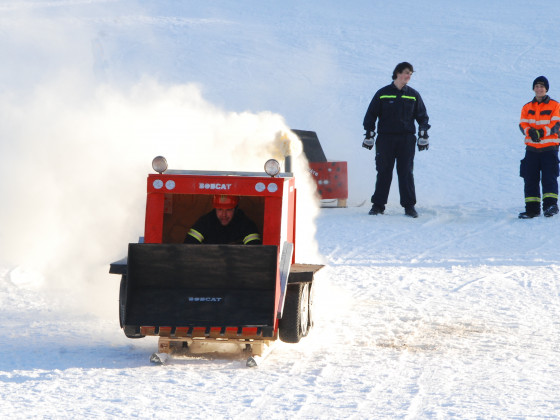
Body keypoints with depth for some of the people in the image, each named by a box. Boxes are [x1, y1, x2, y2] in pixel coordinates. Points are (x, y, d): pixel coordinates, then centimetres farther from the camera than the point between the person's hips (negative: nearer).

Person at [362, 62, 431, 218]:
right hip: (385, 138, -1)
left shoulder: (413, 95, 9)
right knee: (384, 172, 0)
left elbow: (422, 116, 15)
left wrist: (423, 136, 6)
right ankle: (378, 204, 5)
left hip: (407, 139, 1)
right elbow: (371, 114, 9)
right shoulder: (383, 94, 5)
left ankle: (409, 205, 0)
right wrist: (369, 135, 3)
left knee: (406, 172, -3)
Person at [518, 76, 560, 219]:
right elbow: (523, 124, 3)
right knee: (530, 179, 2)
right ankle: (532, 208, 6)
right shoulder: (527, 107, 13)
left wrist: (542, 132, -23)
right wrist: (530, 132, -20)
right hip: (531, 148, 3)